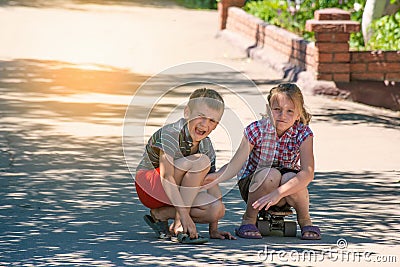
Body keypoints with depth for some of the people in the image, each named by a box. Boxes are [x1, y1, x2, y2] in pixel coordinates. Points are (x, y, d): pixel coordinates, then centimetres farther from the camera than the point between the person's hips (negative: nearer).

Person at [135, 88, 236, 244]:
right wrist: (184, 215, -36)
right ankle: (179, 226, -25)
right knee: (201, 161, -27)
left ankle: (159, 214, -3)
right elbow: (166, 177, -29)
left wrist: (214, 230, 0)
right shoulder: (171, 133, -21)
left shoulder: (206, 146, 0)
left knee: (218, 210, -19)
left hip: (173, 191, 7)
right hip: (148, 186, -7)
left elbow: (212, 182, 2)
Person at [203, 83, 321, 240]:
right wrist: (216, 177, -44)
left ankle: (305, 220, -7)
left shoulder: (303, 133, -18)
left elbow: (308, 173, -30)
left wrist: (278, 193, -44)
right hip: (253, 184, -1)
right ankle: (248, 220, -13)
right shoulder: (257, 130, -18)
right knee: (270, 174, -34)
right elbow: (235, 165, -22)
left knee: (290, 178, -34)